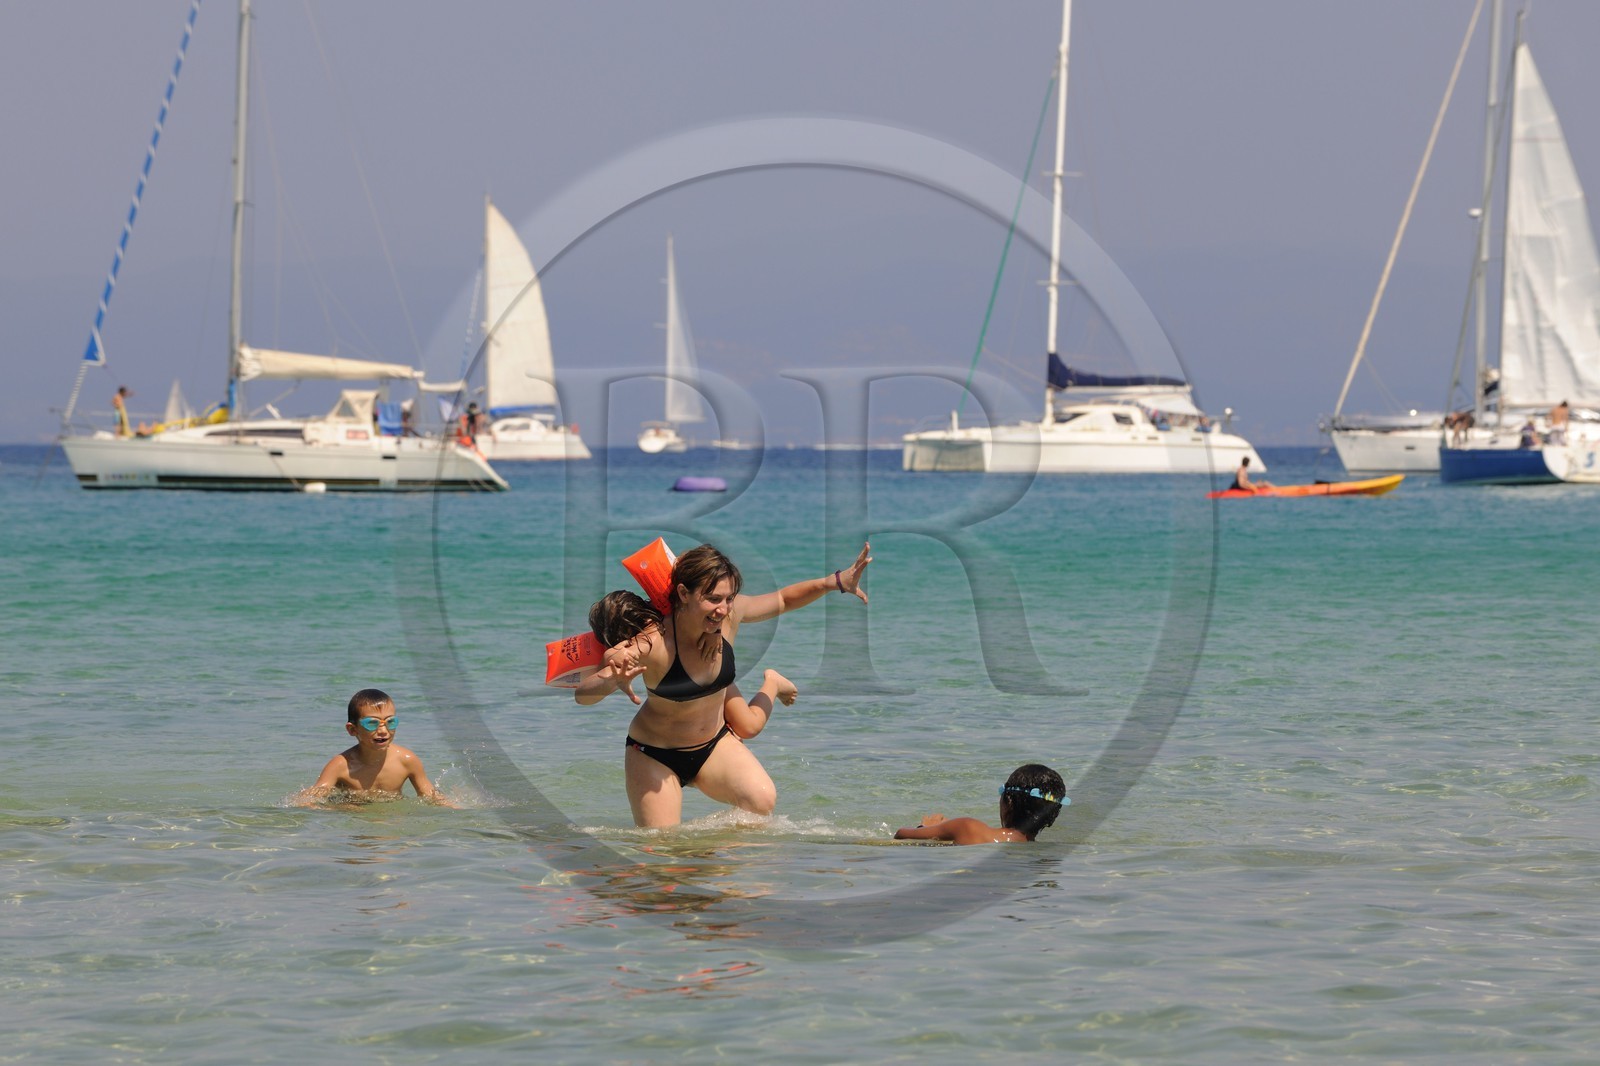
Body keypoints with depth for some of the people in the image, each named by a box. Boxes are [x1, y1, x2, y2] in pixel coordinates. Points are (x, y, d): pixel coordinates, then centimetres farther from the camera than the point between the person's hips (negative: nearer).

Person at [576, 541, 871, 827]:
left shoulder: (731, 614, -16)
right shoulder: (654, 644, -32)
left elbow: (784, 599, 5)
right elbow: (582, 694, -33)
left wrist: (836, 582, -10)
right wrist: (613, 682, -56)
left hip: (714, 744, 4)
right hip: (655, 755, -4)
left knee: (763, 801, -22)